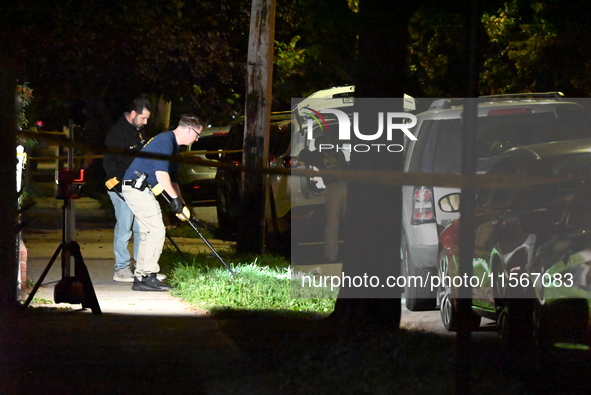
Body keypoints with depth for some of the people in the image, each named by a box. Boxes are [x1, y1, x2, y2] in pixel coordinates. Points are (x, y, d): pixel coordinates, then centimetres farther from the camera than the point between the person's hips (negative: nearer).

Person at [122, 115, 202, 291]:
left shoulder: (173, 144, 19)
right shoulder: (165, 141, -15)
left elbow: (172, 178, 24)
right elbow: (161, 174, -23)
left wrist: (180, 204, 15)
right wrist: (176, 199, -17)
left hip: (142, 189, 11)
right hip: (137, 188, -11)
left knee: (148, 233, 12)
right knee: (156, 231, -11)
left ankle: (141, 277, 14)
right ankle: (147, 276, -10)